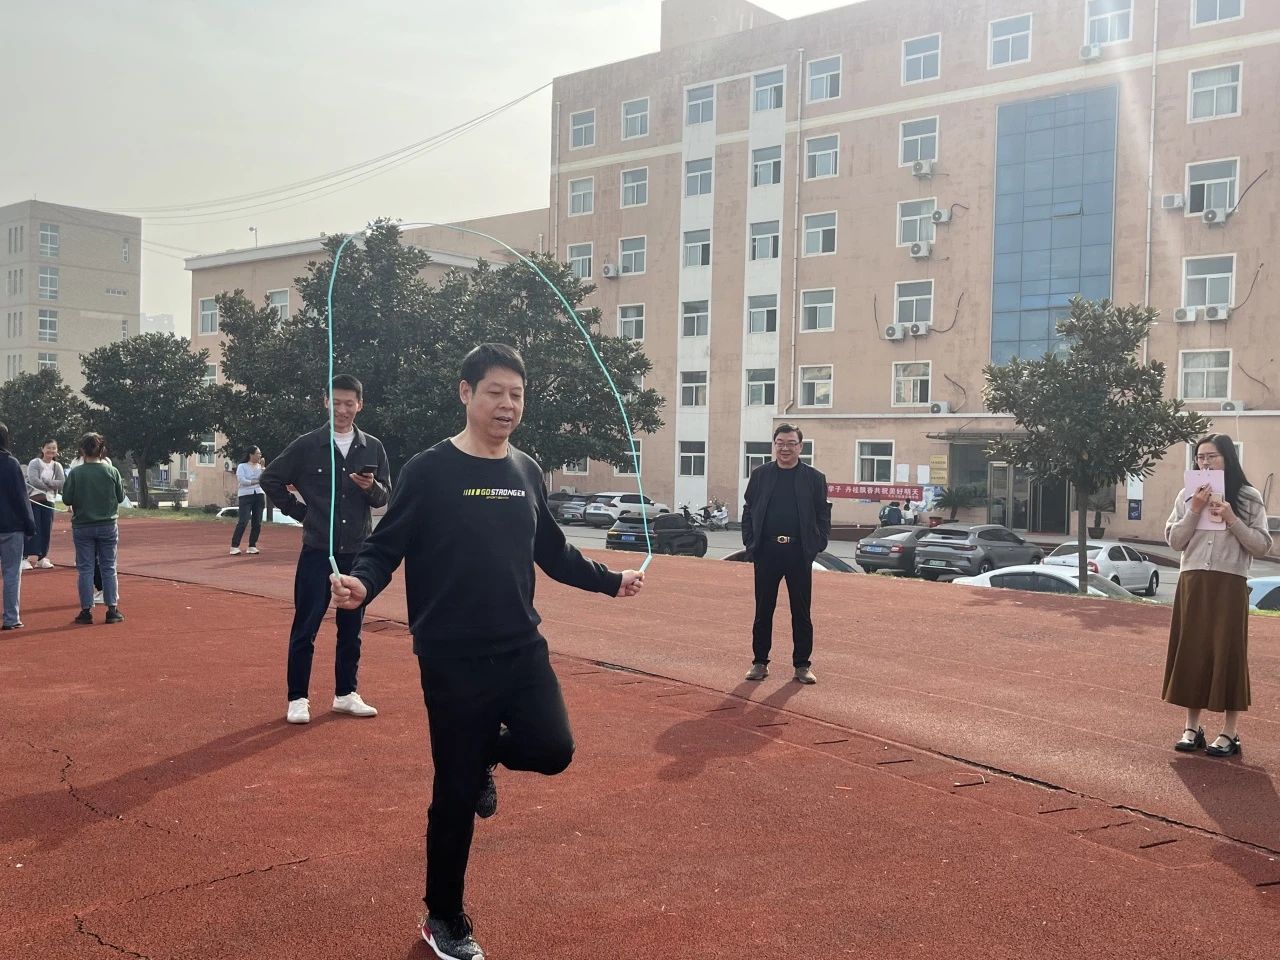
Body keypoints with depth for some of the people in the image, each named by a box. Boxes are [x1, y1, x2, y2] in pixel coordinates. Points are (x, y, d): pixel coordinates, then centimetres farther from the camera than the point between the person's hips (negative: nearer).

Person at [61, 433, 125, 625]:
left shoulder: (75, 473, -9)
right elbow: (121, 497, 1)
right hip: (108, 526, 1)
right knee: (109, 568, 8)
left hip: (82, 526, -1)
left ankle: (86, 610, 8)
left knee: (85, 569, 7)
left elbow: (67, 499, -6)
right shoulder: (112, 472, -6)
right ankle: (112, 609, 8)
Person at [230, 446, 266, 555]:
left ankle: (252, 546, 10)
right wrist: (255, 482, -5)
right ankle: (234, 546, -9)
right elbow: (242, 480, -11)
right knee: (243, 522, -13)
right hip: (246, 496, -5)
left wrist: (262, 466, -3)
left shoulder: (260, 466, 14)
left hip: (259, 495, 5)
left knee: (257, 523, 2)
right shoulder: (242, 466, 1)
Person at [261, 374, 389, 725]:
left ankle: (346, 694, 21)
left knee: (351, 626, 10)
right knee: (305, 626, 0)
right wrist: (300, 511, 1)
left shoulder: (372, 448, 4)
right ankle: (297, 698, 9)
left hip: (357, 551, 3)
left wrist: (371, 487, -15)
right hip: (317, 550, -2)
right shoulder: (307, 445, -2)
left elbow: (385, 497, 6)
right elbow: (270, 479, 5)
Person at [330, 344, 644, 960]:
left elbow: (552, 552, 19)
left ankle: (483, 754, 23)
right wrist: (361, 583, -28)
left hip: (523, 649, 5)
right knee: (456, 797, 3)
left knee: (552, 751, -13)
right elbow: (385, 548, -8)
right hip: (452, 658, -4)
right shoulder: (429, 471, -8)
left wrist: (609, 580, 23)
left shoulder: (527, 472, 7)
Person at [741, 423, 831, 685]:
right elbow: (748, 511, 9)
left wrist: (817, 545, -5)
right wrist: (750, 543, 0)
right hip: (767, 552, 1)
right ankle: (760, 662, 17)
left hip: (799, 552, -1)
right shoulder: (760, 475, 7)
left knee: (801, 612, 4)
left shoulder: (814, 478, 4)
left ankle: (802, 665, 14)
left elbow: (823, 516, 6)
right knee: (763, 610, 7)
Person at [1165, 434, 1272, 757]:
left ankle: (1229, 733, 8)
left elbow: (1262, 546, -3)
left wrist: (1231, 519, -15)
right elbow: (1174, 541, 3)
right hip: (1192, 583, 3)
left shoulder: (1249, 498, 0)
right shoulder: (1188, 495, 5)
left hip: (1230, 585, -2)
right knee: (1191, 651, 5)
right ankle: (1192, 728, 16)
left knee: (1227, 653, -1)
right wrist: (1194, 511, -10)